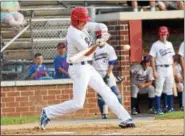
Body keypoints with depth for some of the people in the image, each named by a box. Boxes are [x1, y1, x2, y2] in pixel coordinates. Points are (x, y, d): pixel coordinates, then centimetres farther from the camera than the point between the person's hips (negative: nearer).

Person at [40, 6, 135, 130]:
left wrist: (104, 29, -17)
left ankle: (125, 119, 8)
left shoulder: (83, 26, 4)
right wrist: (97, 44, -35)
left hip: (87, 67, 10)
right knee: (77, 103, -11)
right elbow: (87, 53, -19)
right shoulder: (74, 35, -22)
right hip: (79, 68, -10)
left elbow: (101, 26, 6)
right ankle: (48, 113, 2)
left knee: (106, 92, 7)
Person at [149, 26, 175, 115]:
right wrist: (154, 71, -15)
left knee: (170, 89, 9)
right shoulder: (156, 45, -5)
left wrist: (173, 70, 11)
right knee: (158, 90, -6)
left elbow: (171, 57, 16)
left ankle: (170, 108, 16)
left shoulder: (169, 44, 12)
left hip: (169, 68, 5)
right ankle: (158, 109, -5)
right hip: (160, 69, -5)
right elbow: (153, 59, -8)